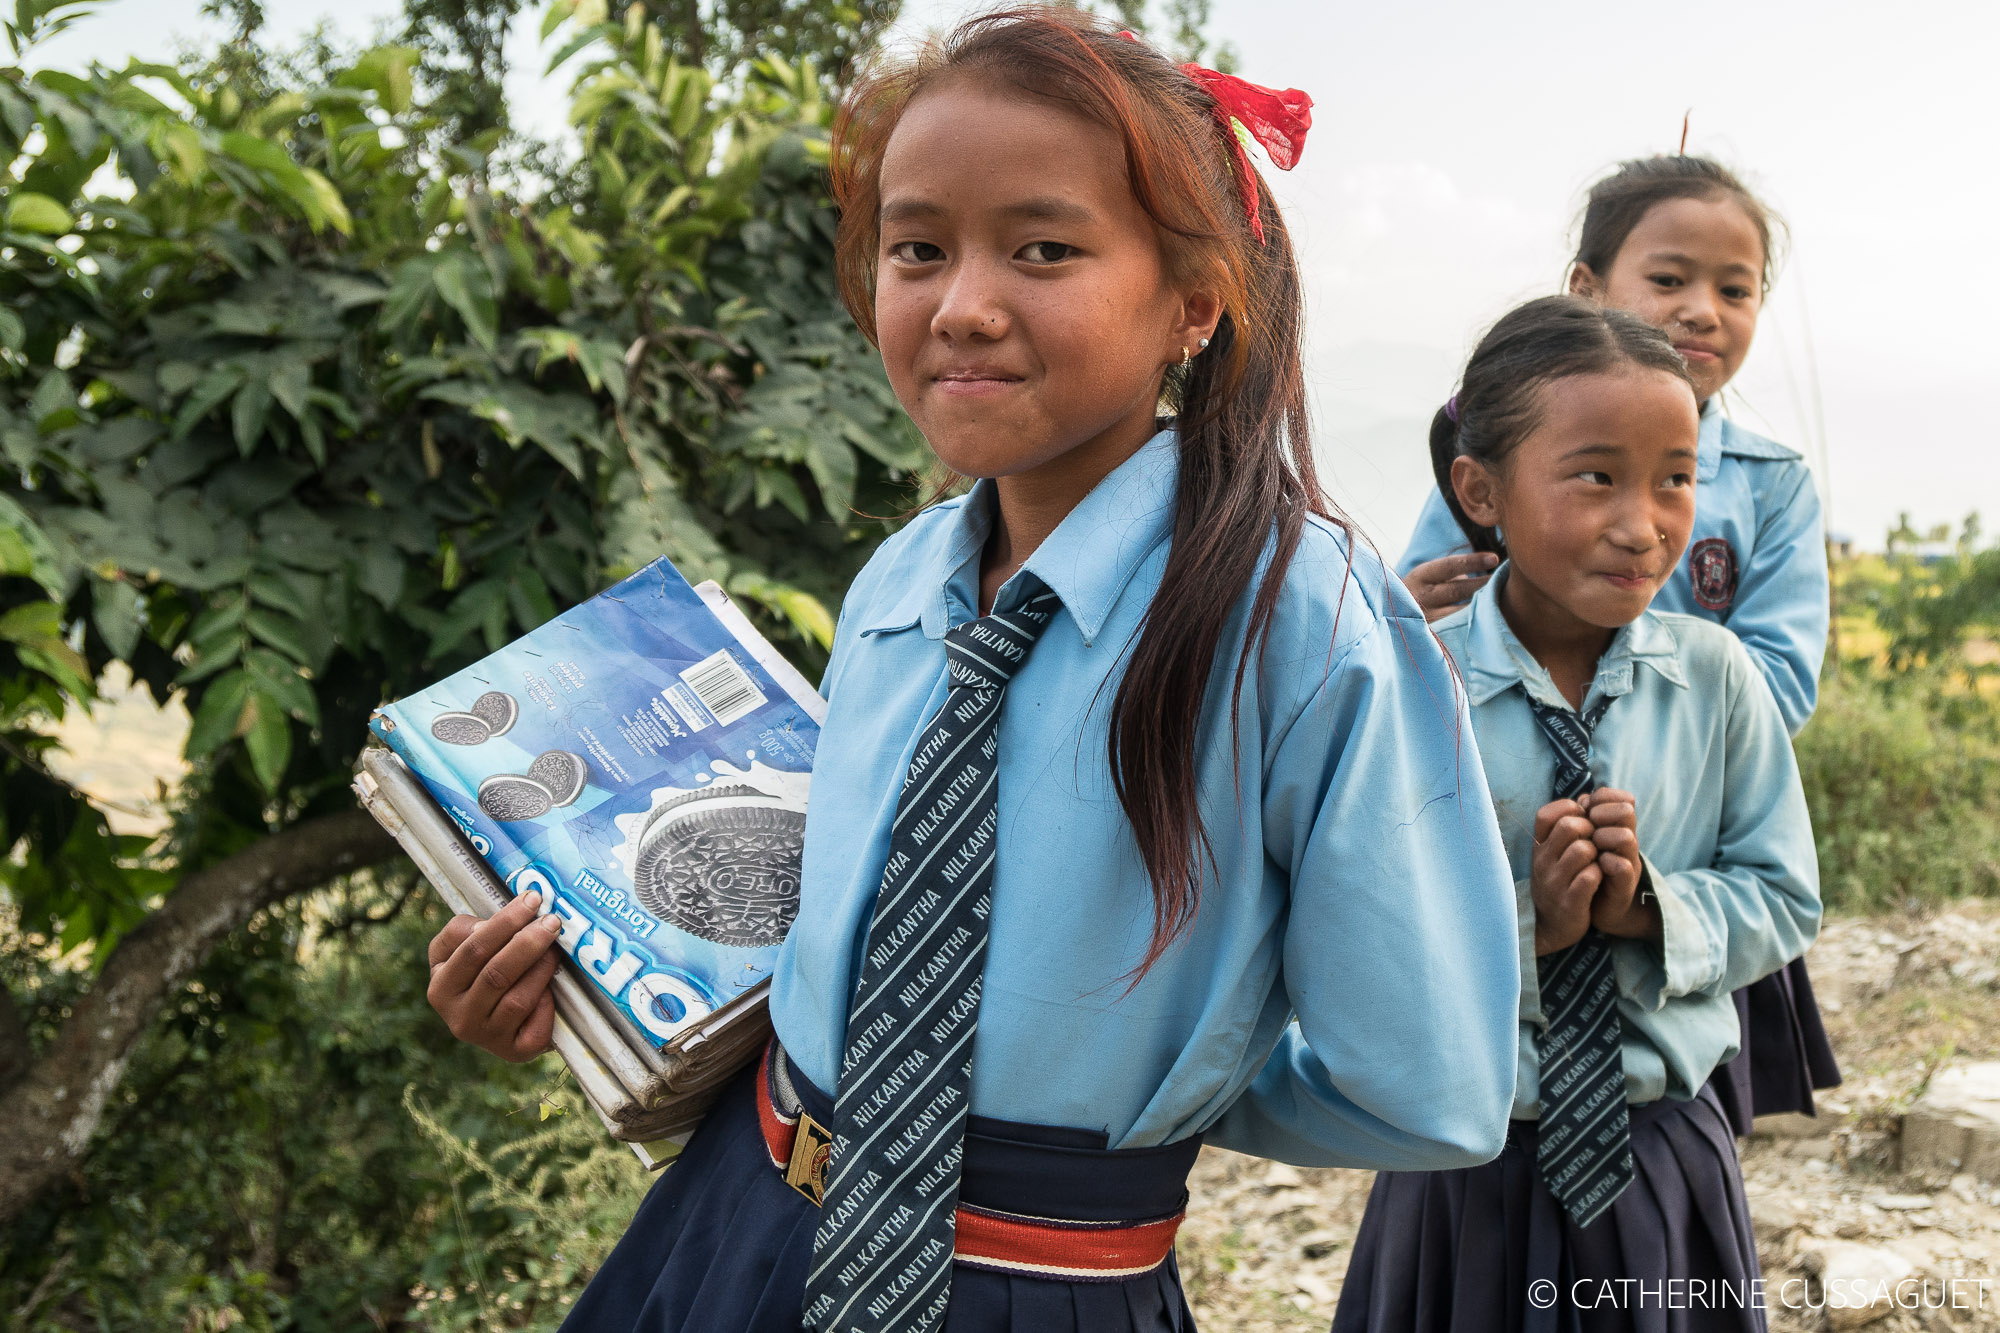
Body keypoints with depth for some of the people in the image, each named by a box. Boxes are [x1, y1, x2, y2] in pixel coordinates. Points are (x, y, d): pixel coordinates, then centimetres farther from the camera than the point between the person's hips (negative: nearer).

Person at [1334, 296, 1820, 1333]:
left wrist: (1652, 908, -16)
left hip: (1668, 1158, 3)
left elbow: (1784, 899, 1)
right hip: (1466, 1164, -2)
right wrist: (1525, 926, -24)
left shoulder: (1716, 677, -4)